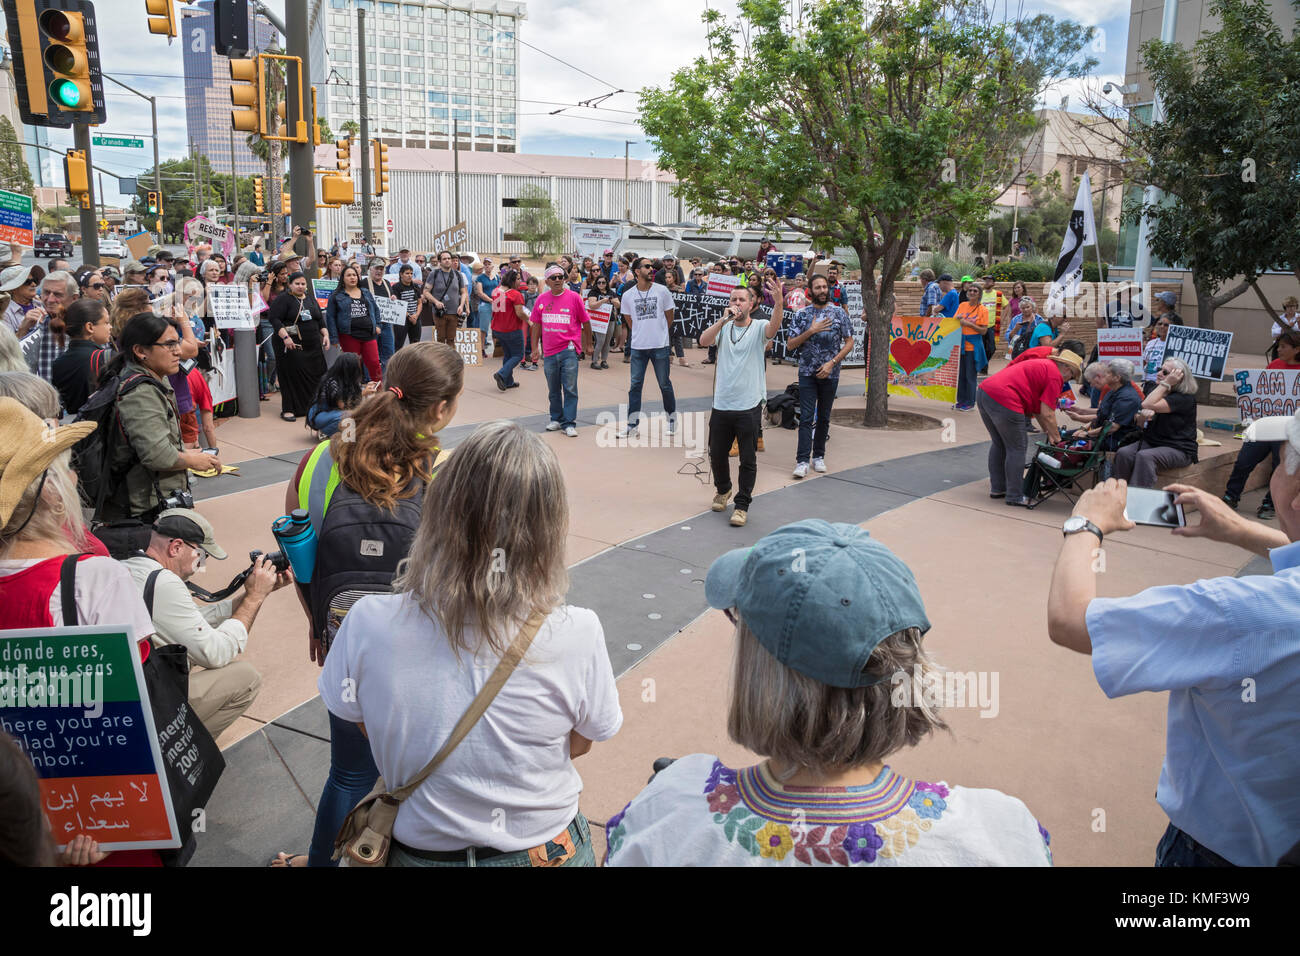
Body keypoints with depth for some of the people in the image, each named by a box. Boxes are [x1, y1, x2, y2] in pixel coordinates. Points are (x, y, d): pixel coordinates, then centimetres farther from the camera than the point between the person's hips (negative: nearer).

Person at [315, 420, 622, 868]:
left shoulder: (367, 624, -24)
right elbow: (579, 743, -9)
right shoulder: (576, 634, -27)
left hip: (419, 851, 1)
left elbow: (358, 721, -4)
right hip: (548, 851, 0)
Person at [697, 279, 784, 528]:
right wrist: (723, 319, -23)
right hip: (721, 404, 3)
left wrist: (779, 300, -44)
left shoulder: (759, 328, -2)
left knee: (748, 460, 2)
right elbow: (703, 341, -12)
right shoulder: (723, 327, 6)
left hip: (749, 406, -3)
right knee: (717, 454, 15)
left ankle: (742, 505, 14)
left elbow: (775, 324, -25)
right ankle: (723, 490, 41)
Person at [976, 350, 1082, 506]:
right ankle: (1015, 496, 8)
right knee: (1016, 450, 2)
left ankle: (997, 488, 32)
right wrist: (1056, 438, 5)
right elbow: (1047, 414, -6)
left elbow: (1036, 407, 28)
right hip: (1003, 400, -10)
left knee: (999, 444, 23)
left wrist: (1047, 431, 28)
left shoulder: (1043, 365, 27)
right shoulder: (1054, 375, -2)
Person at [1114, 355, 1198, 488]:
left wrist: (1166, 383, -19)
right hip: (1151, 441, 7)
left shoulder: (1186, 398, -13)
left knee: (1144, 456, -35)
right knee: (1123, 453, -23)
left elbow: (1149, 405, -25)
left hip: (1179, 449, -7)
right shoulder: (1156, 390, 12)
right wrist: (1144, 415, -17)